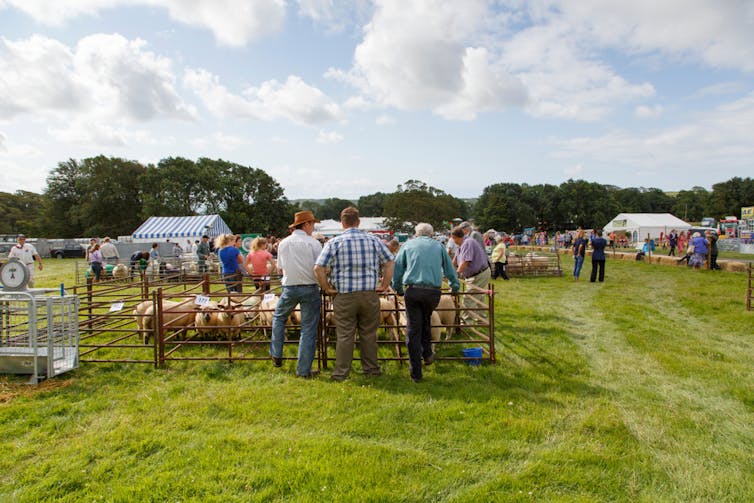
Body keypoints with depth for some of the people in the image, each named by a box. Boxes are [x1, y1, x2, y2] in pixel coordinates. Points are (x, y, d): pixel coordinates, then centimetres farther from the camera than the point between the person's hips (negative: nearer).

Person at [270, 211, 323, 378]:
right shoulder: (313, 243, -6)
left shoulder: (283, 243, 6)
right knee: (308, 329, 5)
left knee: (278, 317, 28)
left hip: (289, 288, 3)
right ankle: (304, 370, 9)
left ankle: (276, 355, 28)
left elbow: (281, 269, 13)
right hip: (310, 288, -3)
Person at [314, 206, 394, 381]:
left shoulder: (334, 242, -2)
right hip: (370, 293, 2)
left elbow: (319, 268, -8)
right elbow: (389, 263, 4)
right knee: (369, 334, 13)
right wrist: (384, 285, 8)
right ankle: (371, 369, 24)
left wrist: (327, 288, 1)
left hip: (344, 295, -2)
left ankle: (341, 372, 13)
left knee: (344, 335, 6)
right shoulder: (373, 240, 4)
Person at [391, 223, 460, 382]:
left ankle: (416, 372, 7)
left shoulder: (408, 245, 16)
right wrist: (454, 286, 37)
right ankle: (427, 354, 29)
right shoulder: (439, 246, 18)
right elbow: (450, 269, 23)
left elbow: (397, 269, 15)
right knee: (425, 322, 28)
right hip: (434, 291, 1)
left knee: (413, 330, 3)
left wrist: (398, 288, 26)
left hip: (412, 290, -1)